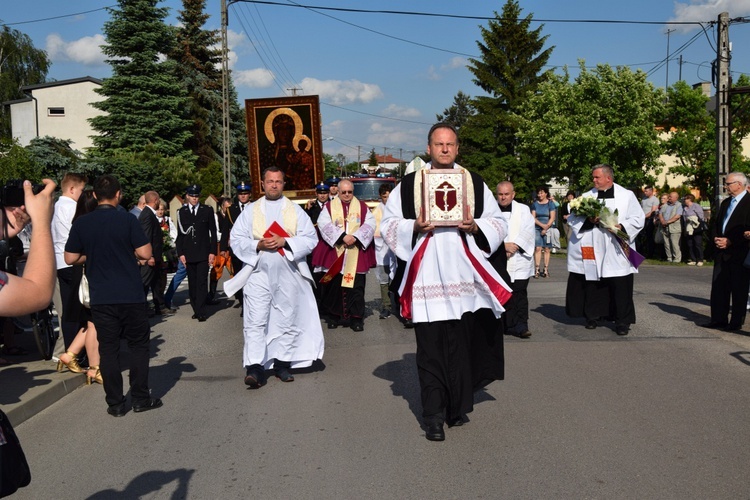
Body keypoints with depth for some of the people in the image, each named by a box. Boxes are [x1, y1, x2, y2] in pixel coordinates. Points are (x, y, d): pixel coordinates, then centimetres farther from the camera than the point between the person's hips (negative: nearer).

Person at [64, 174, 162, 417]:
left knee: (108, 349, 8)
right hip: (131, 295, -2)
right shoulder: (127, 220, -8)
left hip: (101, 298, 2)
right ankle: (141, 398, 13)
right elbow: (145, 253, -10)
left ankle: (115, 403, 11)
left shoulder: (82, 223, -1)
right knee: (138, 345, 11)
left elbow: (70, 258, 2)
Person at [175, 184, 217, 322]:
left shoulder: (207, 210, 6)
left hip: (203, 253, -2)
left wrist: (212, 252, -2)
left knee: (202, 282, -7)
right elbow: (180, 234, 9)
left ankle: (201, 312, -7)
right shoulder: (181, 212, 10)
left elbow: (213, 232, 5)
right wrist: (180, 253, 1)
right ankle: (196, 310, 12)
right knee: (192, 283, 4)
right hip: (188, 254, 2)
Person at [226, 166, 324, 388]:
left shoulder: (296, 210, 7)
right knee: (255, 321, -9)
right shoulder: (251, 210, 8)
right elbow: (236, 239, 3)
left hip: (288, 275, 1)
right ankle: (254, 367, -11)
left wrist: (285, 241, -14)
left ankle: (282, 363, 18)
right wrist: (258, 245, -14)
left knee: (287, 319, 7)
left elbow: (310, 238, -1)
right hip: (259, 273, -1)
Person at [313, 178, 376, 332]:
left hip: (356, 256, 0)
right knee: (333, 285, 4)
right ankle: (334, 316, 17)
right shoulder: (329, 207, 7)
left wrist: (356, 237, -16)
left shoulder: (362, 207, 10)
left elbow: (370, 224, -1)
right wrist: (342, 236, -19)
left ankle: (356, 318, 5)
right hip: (334, 254, 0)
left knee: (356, 286, -1)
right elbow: (324, 224, -8)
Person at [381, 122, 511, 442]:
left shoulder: (475, 184, 11)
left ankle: (458, 406, 21)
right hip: (426, 278, -1)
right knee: (431, 346, -2)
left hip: (464, 277, 2)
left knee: (464, 342, 4)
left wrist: (476, 227, -9)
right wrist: (414, 227, -12)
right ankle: (433, 416, 6)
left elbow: (497, 223, 11)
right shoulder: (408, 185, 7)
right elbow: (388, 224, 6)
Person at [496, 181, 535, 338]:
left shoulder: (523, 210, 10)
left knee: (519, 293, -4)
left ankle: (521, 325, 0)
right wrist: (503, 245, -16)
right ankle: (508, 325, 9)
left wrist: (515, 246, -14)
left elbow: (528, 231, -1)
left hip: (519, 260, 0)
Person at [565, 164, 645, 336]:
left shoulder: (627, 195, 5)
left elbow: (638, 219, 0)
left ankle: (622, 321, 6)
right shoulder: (587, 196, 10)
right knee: (592, 285, 6)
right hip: (593, 252, 2)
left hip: (616, 252, -2)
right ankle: (592, 317, 20)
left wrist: (621, 227, -17)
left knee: (620, 288, -4)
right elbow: (573, 218, 4)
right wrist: (588, 220, -14)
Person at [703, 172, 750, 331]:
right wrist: (716, 238, 2)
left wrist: (730, 241, -16)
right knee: (718, 286, 8)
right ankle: (719, 318, 15)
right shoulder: (725, 203, 17)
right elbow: (716, 223, 21)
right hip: (722, 252, 8)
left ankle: (736, 322, 7)